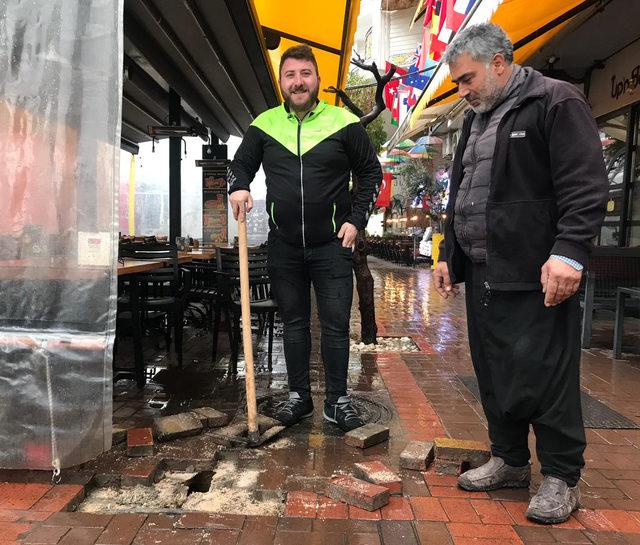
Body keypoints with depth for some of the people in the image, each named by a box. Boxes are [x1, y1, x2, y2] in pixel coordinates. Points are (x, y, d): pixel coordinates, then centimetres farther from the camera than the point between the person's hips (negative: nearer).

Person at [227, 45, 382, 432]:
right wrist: (239, 187, -9)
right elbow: (240, 164, 15)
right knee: (294, 323, 12)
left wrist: (356, 219, -5)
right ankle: (299, 396, 26)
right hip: (284, 246, 3)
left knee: (336, 325, 1)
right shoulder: (265, 124, 6)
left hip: (332, 244, -2)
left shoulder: (344, 122, -1)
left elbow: (372, 173, 5)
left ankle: (338, 399, 17)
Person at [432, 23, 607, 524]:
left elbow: (586, 186, -13)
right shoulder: (476, 119, 21)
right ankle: (509, 461, 28)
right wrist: (450, 256, 20)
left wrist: (569, 252, -22)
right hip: (482, 275, 8)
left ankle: (561, 478, 16)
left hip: (536, 276, -8)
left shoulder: (556, 102, -3)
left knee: (546, 378, -2)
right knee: (494, 375, 12)